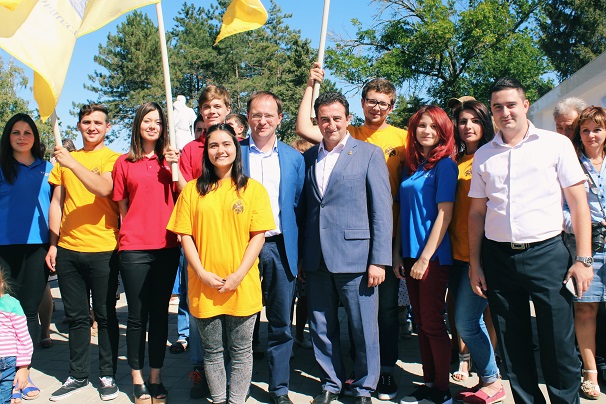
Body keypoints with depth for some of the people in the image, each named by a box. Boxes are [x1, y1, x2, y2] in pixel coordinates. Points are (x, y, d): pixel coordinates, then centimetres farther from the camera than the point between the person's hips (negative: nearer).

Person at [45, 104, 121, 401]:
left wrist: (72, 163, -27)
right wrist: (53, 243, 8)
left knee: (105, 315, 5)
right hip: (68, 249, 4)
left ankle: (108, 375, 17)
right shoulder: (65, 158, 14)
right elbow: (56, 203, 14)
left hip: (102, 249, -4)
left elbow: (104, 188, -19)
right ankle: (78, 375, 23)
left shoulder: (113, 159, 0)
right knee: (76, 316, 12)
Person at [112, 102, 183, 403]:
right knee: (137, 316, 4)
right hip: (134, 248, -1)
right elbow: (122, 207, 10)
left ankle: (156, 378, 20)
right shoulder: (124, 162, 5)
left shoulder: (170, 159, 8)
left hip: (166, 246, 1)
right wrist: (134, 230, 4)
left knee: (160, 314, 9)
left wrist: (175, 168, -10)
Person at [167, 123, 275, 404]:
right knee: (212, 351, 12)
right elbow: (185, 235, 2)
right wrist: (202, 273, -9)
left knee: (241, 350, 8)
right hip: (204, 285, 1)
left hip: (242, 285, -1)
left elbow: (258, 235, -3)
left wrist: (239, 275, -12)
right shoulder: (192, 189, 5)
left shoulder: (253, 189, 1)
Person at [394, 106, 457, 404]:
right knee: (421, 322, 12)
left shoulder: (445, 164, -7)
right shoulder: (410, 166, 12)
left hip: (434, 256, -7)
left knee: (433, 323, 0)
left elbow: (444, 214, -13)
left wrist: (425, 257, -17)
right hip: (410, 254, 7)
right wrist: (397, 253, 7)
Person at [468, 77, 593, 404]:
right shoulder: (483, 155, 9)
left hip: (546, 254, -3)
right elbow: (477, 212, 11)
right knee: (513, 347, 11)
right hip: (497, 257, 3)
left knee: (559, 345, -1)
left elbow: (578, 203, 0)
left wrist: (583, 258, -7)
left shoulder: (556, 144, 2)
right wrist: (474, 264, 6)